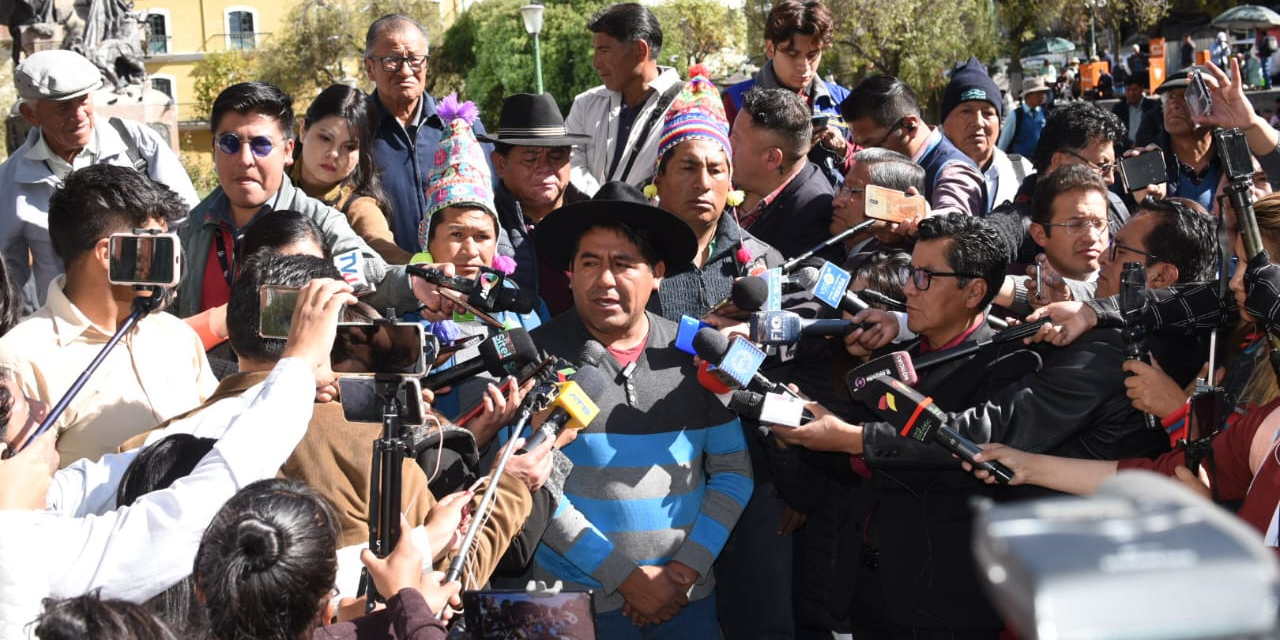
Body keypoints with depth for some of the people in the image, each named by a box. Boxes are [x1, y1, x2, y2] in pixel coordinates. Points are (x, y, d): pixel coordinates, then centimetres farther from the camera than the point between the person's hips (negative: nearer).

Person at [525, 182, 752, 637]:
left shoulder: (695, 353, 1)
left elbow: (733, 471, 3)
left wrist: (688, 567, -8)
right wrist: (626, 577, -13)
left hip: (688, 595, 3)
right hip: (578, 599, -2)